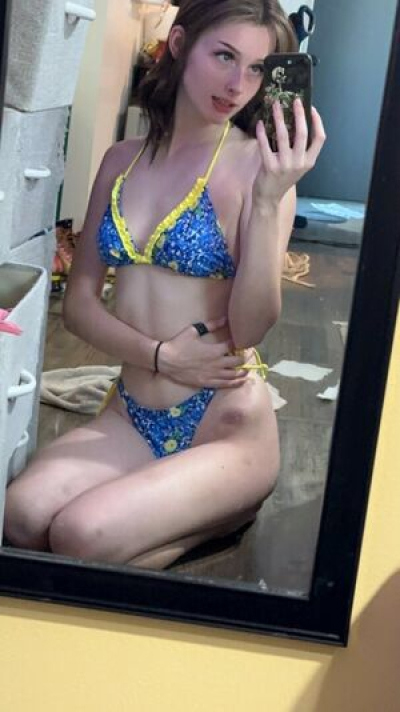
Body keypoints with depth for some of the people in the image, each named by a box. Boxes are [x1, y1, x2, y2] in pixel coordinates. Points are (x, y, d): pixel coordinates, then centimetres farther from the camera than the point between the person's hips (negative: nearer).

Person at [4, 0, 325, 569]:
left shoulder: (260, 164, -8)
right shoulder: (122, 160, 7)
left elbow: (251, 328, -17)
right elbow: (78, 302, 6)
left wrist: (269, 199, -29)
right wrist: (160, 356, -11)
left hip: (226, 425, -4)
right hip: (131, 416, 4)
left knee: (82, 534, -23)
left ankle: (221, 515, 4)